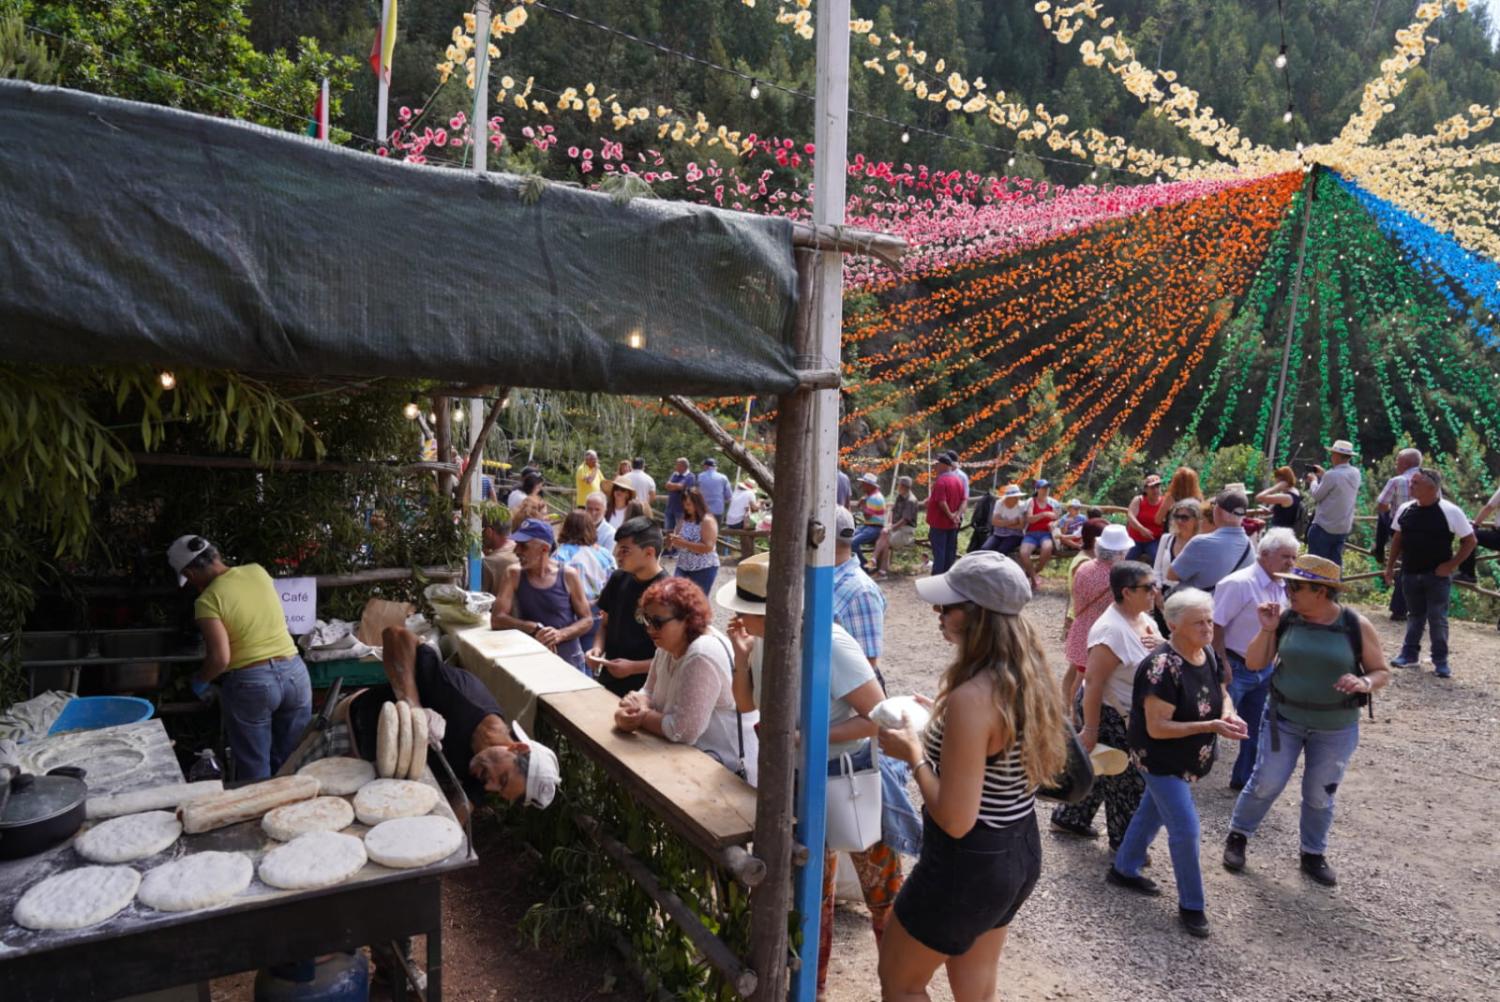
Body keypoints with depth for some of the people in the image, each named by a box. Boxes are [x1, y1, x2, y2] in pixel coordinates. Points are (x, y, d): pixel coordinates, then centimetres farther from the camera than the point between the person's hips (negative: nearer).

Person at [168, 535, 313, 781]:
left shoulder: (208, 600, -11)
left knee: (255, 773, 11)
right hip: (294, 673, 5)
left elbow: (220, 658, -17)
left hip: (250, 684, -5)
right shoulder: (258, 571, 4)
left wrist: (199, 681, 0)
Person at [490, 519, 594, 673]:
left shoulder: (568, 575, -8)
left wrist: (561, 634, -21)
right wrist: (535, 628, -23)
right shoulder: (514, 574, -5)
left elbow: (587, 620, -3)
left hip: (569, 660, -1)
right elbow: (496, 619, -12)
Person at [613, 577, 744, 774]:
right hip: (683, 751, 8)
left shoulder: (702, 656, -24)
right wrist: (631, 710, -9)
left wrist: (642, 717, -11)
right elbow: (650, 693, 12)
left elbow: (683, 731, -26)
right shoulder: (668, 645, 3)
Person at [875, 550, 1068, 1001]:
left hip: (969, 862, -8)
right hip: (1020, 851, 8)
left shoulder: (972, 698, -30)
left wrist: (913, 754, -14)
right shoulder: (1028, 676, -4)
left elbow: (955, 819, -28)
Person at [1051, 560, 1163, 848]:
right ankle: (1124, 842, 28)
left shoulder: (1144, 618, 0)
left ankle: (1069, 817, 41)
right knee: (1126, 779, 7)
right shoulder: (1112, 630, -28)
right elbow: (1093, 682, -28)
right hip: (1107, 714, -9)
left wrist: (1161, 647, -11)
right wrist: (1090, 730, -25)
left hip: (1128, 715, 9)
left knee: (1104, 770, 22)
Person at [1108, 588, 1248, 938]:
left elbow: (1222, 693, 11)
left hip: (1189, 760, 8)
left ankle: (1123, 870, 42)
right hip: (1161, 762, -8)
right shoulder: (1162, 667, -29)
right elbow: (1157, 727, -28)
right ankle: (1191, 906, 15)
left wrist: (1228, 714, -12)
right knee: (1185, 830, -4)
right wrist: (1212, 726, -33)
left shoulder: (1208, 655, -5)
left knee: (1152, 814, 22)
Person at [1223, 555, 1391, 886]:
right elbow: (1253, 664, -6)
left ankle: (1314, 854, 33)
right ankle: (1237, 836, 25)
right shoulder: (1286, 620, -9)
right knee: (1265, 783, 5)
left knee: (1319, 795, 14)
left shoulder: (1357, 626, -11)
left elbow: (1382, 672, -4)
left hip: (1335, 730, 0)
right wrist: (1267, 630, -20)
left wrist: (1364, 683, -25)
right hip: (1283, 720, 0)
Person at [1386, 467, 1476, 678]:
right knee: (1415, 615, 14)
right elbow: (1397, 539, 12)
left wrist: (1451, 565, -11)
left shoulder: (1450, 511, -13)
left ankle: (1440, 661, 13)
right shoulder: (1405, 509, 1)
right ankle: (1410, 654, 23)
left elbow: (1470, 541, -6)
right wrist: (1390, 566, 10)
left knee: (1437, 618, 1)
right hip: (1410, 573, 4)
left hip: (1437, 575, -4)